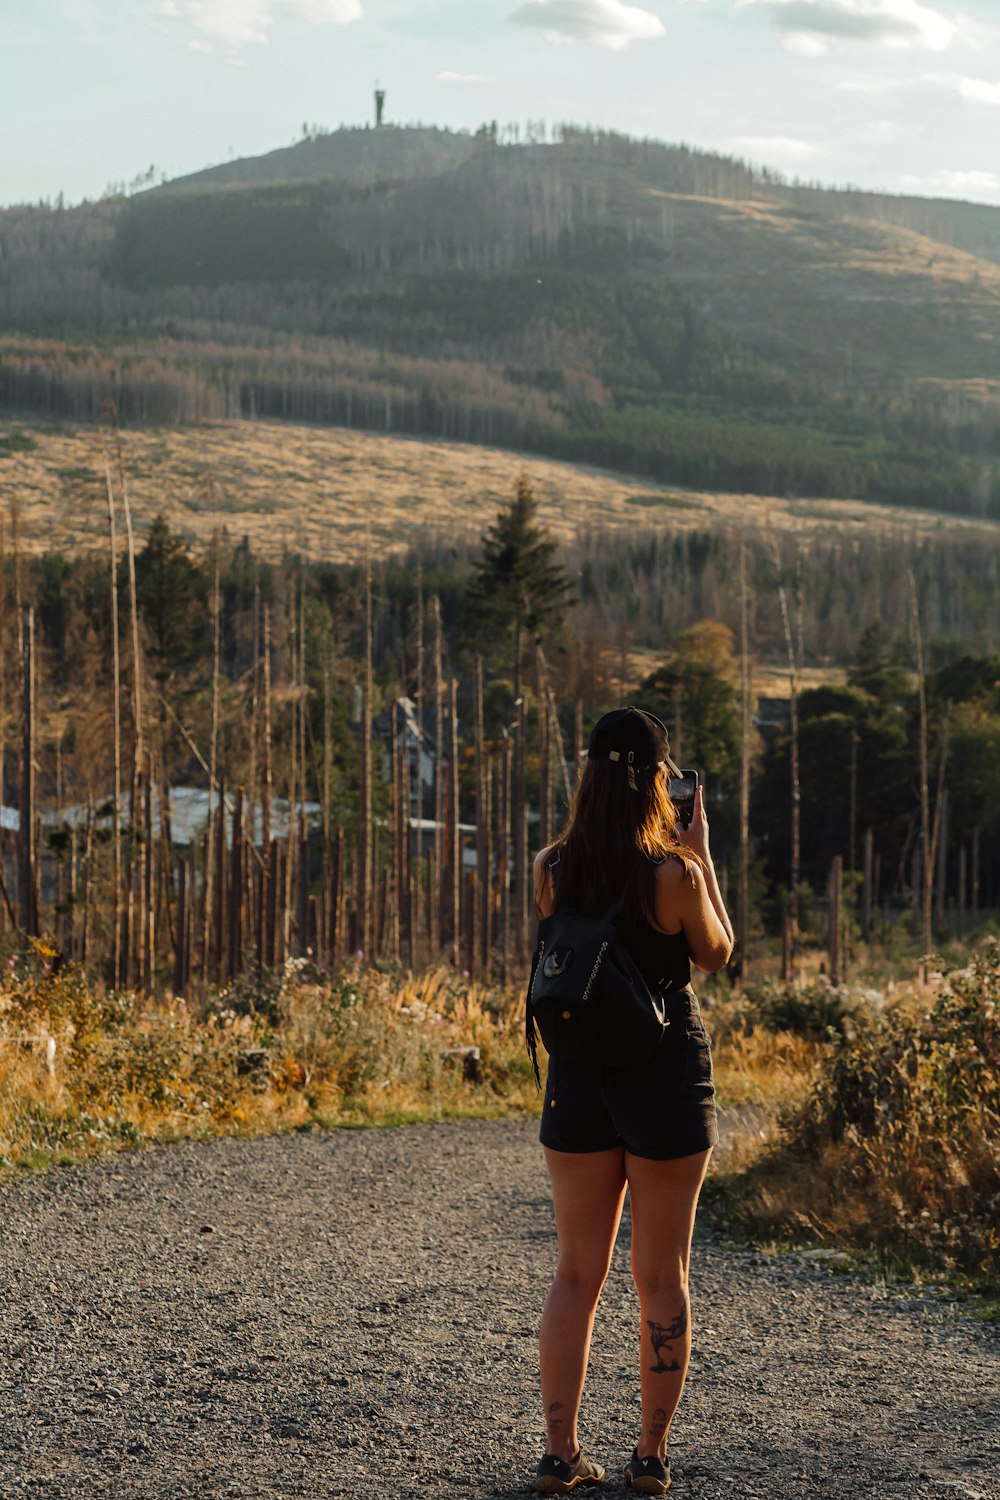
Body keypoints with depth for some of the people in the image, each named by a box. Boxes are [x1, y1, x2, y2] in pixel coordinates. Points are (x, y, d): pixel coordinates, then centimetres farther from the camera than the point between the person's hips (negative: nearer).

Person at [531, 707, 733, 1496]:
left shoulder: (552, 870, -4)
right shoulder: (675, 873, -15)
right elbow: (717, 953, 2)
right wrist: (702, 853, 7)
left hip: (579, 1075, 3)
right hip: (667, 1072, -3)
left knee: (578, 1274, 11)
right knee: (663, 1278, 9)